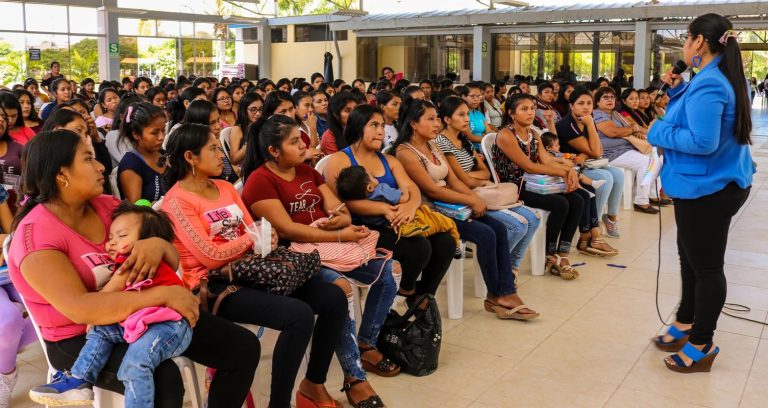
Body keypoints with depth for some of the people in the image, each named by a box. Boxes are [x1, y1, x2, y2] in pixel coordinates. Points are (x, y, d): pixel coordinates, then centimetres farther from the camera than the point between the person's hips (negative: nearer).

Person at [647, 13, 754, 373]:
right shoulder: (724, 78, 10)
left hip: (707, 188, -11)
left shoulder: (707, 84, -24)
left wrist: (658, 133, -18)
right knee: (692, 258, 22)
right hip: (717, 183, 11)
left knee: (705, 266, 2)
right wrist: (677, 91, 6)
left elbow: (702, 141, -31)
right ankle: (687, 323, 38)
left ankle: (702, 346, 15)